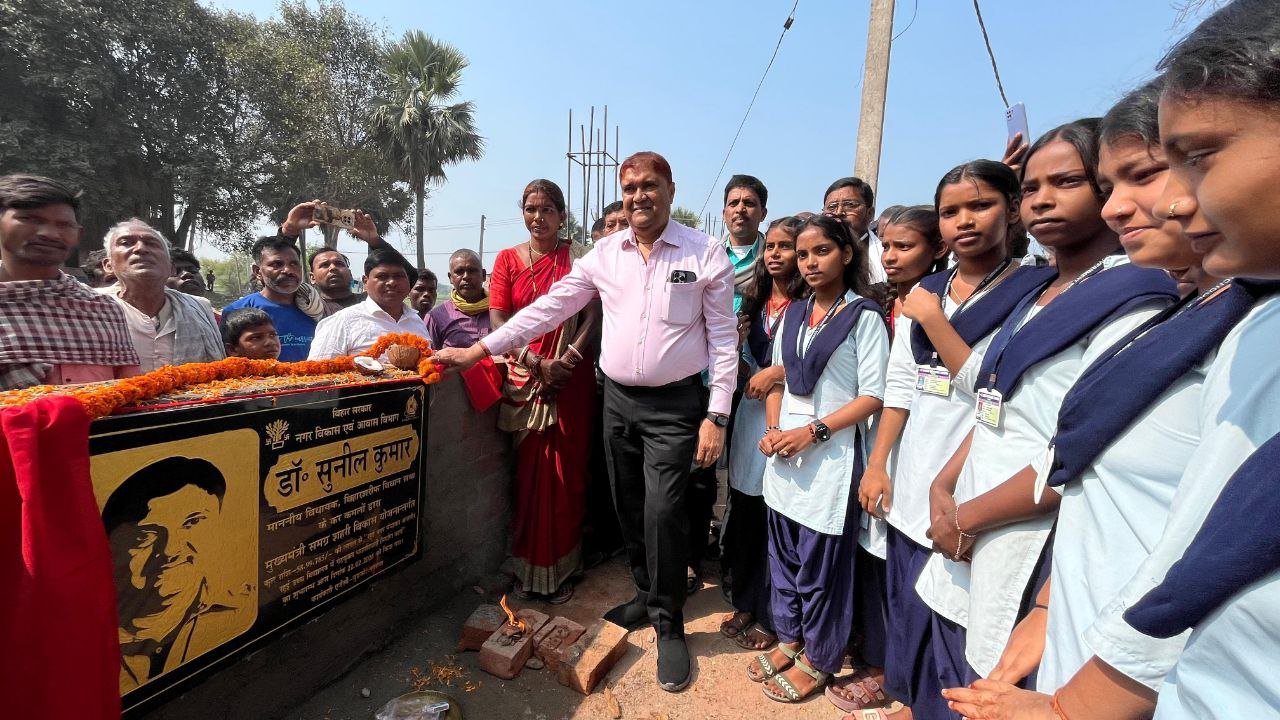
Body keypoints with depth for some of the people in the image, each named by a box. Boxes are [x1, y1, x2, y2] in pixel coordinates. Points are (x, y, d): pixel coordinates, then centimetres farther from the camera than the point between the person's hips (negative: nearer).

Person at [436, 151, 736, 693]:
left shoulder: (706, 254, -4)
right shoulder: (604, 254, 5)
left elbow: (723, 337, -4)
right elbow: (549, 308, 4)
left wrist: (717, 415, -9)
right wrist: (479, 349, 0)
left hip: (675, 405, -4)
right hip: (618, 399, 4)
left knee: (662, 512, -5)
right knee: (628, 507, 14)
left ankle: (669, 623, 18)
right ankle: (647, 595, 37)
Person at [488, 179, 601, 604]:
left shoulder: (578, 257, 5)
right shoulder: (508, 259, 8)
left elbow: (593, 316, -3)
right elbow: (499, 322, 0)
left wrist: (567, 360, -17)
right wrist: (538, 364, -12)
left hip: (572, 378, -1)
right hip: (524, 379, 1)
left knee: (566, 472, 5)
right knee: (528, 472, 7)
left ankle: (561, 568, 21)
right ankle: (526, 567, 23)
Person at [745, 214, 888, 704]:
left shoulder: (864, 316, -6)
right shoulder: (792, 314, 10)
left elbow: (872, 396, -10)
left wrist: (813, 432, -17)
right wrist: (772, 429, -2)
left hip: (831, 456, -5)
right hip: (784, 454, 6)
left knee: (820, 563, 7)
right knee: (783, 554, 16)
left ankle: (818, 658, 29)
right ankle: (790, 638, 37)